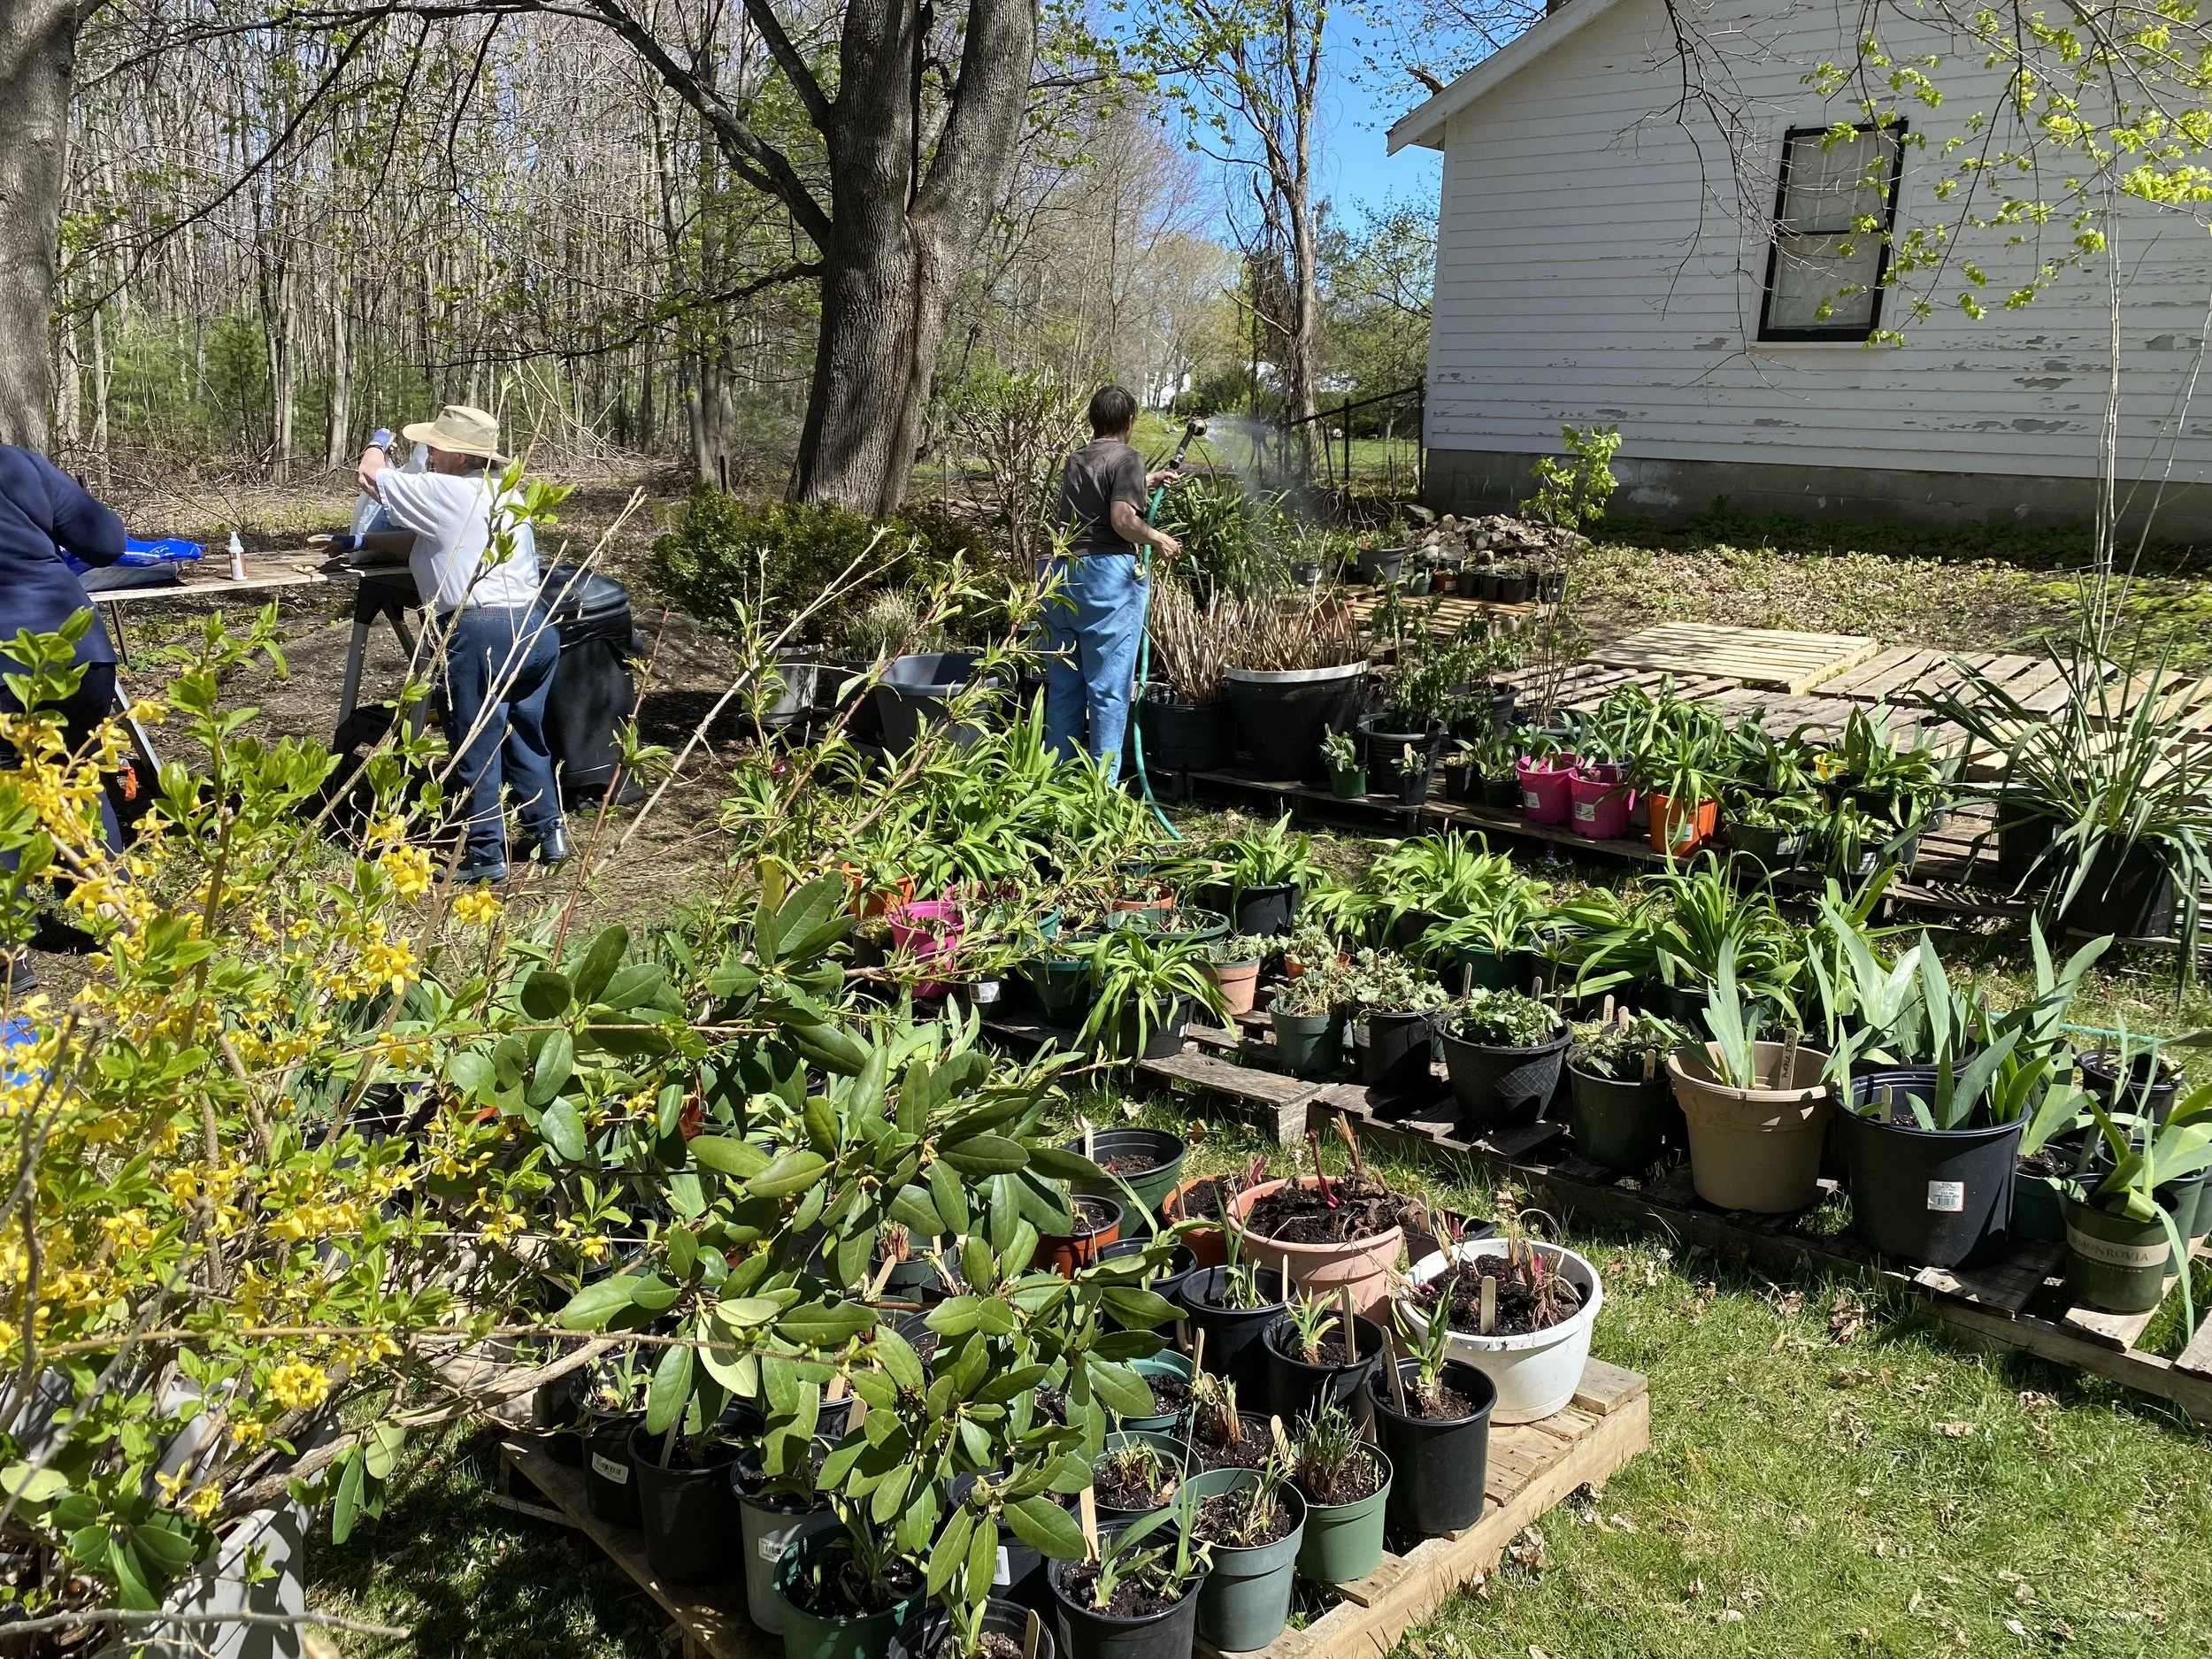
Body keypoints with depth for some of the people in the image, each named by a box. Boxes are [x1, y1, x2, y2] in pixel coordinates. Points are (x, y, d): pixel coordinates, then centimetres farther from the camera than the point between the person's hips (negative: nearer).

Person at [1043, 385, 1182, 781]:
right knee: (1108, 688, -2)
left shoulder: (1075, 461, 18)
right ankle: (1102, 786, 0)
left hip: (1061, 573, 7)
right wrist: (1159, 539, -1)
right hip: (1106, 574, -7)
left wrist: (1148, 481, 48)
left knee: (1063, 686, 10)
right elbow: (1123, 519, -17)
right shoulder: (1127, 459, -4)